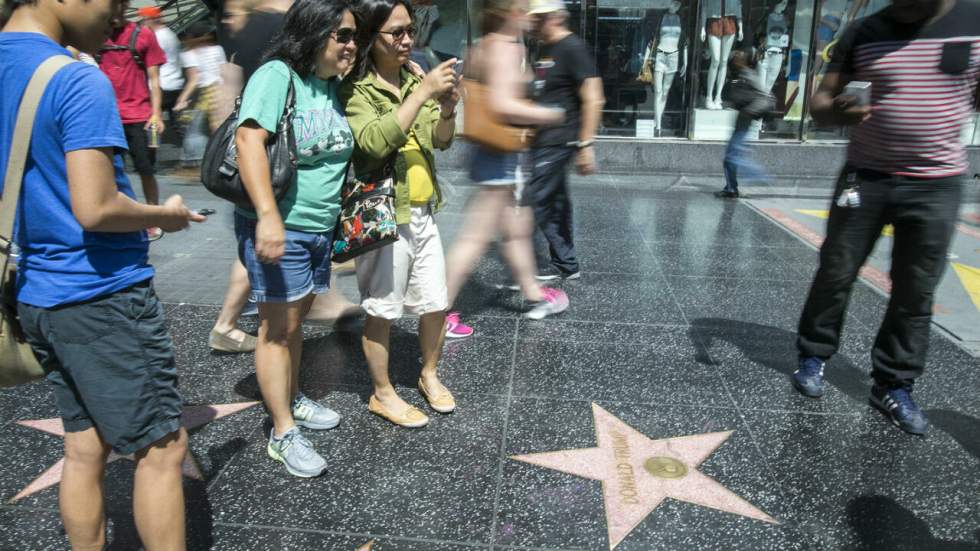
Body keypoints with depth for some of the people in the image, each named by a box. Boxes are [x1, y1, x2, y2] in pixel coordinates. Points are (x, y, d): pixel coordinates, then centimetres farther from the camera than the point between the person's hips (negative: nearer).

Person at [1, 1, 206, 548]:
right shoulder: (79, 82, -17)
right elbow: (95, 209, -23)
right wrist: (166, 214, -7)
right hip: (103, 296, -8)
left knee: (85, 448, 17)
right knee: (162, 447, 3)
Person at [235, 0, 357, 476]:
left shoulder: (333, 85, 10)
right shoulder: (277, 75, -14)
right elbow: (249, 140, -25)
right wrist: (269, 215, -33)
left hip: (320, 226, 8)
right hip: (278, 227, -7)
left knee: (295, 318, 19)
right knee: (278, 327, 0)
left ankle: (292, 400, 37)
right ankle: (284, 434, 11)